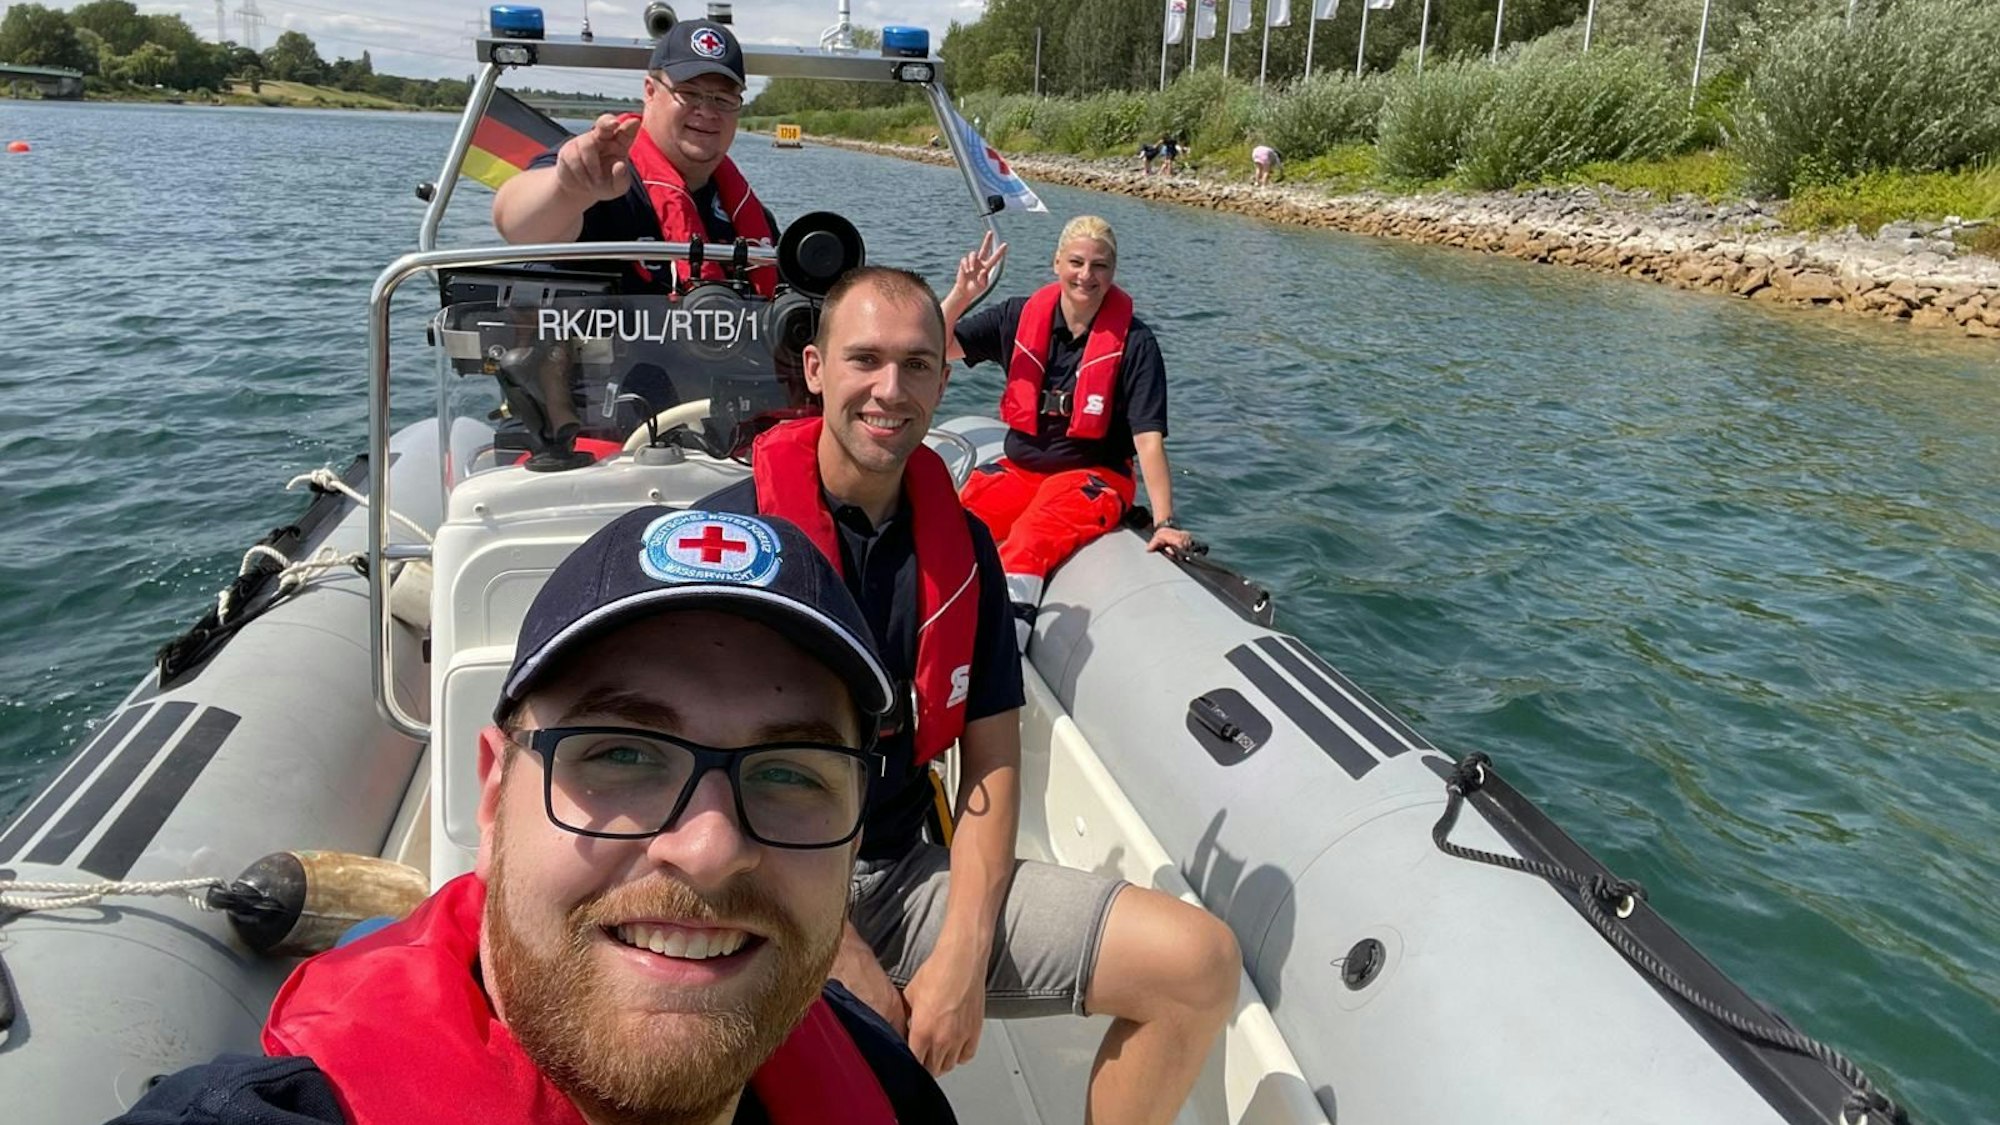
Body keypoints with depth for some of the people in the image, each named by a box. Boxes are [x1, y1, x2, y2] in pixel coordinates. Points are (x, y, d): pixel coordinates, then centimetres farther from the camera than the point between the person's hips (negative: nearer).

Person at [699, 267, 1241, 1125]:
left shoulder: (963, 548, 5)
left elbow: (991, 763, 4)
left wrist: (962, 956, -8)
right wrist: (839, 959, -14)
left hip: (908, 872, 5)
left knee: (1200, 964, -8)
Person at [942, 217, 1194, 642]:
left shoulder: (1134, 341, -7)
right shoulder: (1022, 316, 3)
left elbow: (1148, 437, -13)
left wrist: (1165, 522, -22)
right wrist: (961, 294, -15)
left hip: (1094, 476, -4)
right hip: (1019, 467, 4)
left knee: (1027, 546, -34)